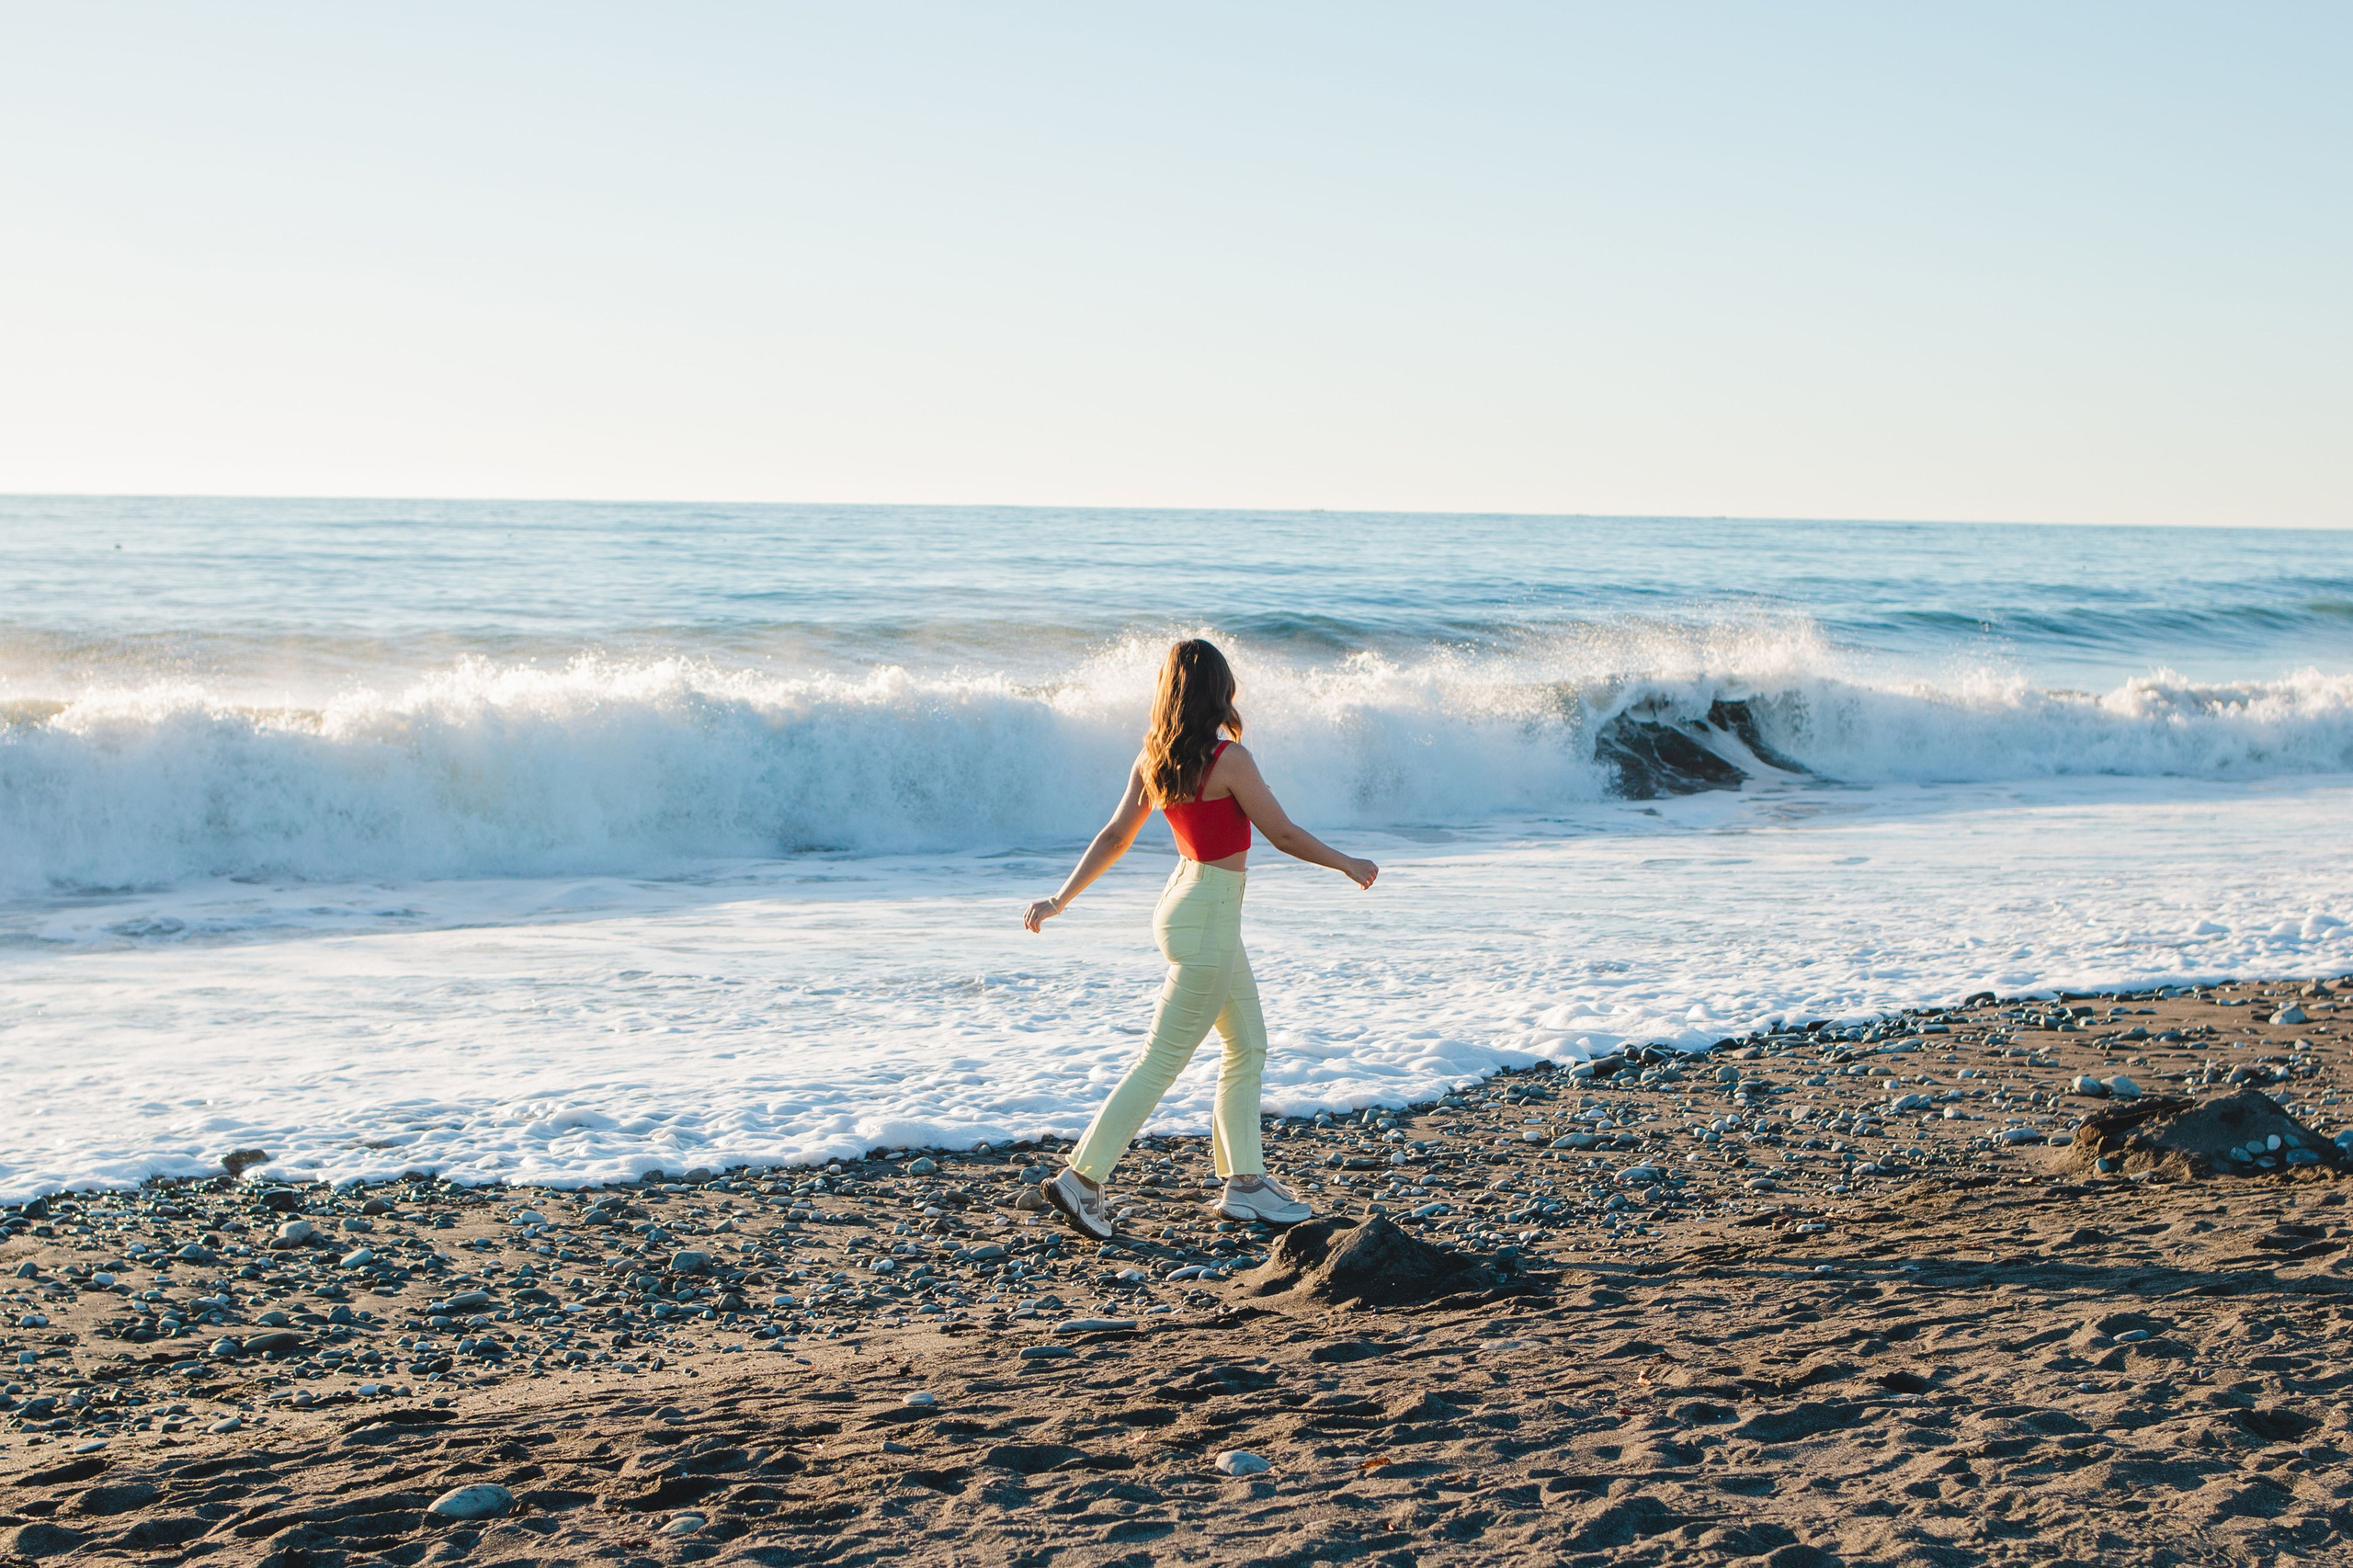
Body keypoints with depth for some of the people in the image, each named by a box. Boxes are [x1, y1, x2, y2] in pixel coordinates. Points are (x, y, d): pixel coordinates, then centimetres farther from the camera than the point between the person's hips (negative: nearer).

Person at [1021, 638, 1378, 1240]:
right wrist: (1347, 864, 2)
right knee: (1163, 1060, -3)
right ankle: (1082, 1178, -3)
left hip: (1186, 896, 9)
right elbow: (1283, 834, -12)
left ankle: (1244, 1181, 22)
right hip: (1208, 917, -9)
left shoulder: (1153, 758, 2)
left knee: (1248, 1046, 17)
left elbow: (1114, 836, 3)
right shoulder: (1228, 759, -19)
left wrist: (1060, 900, 9)